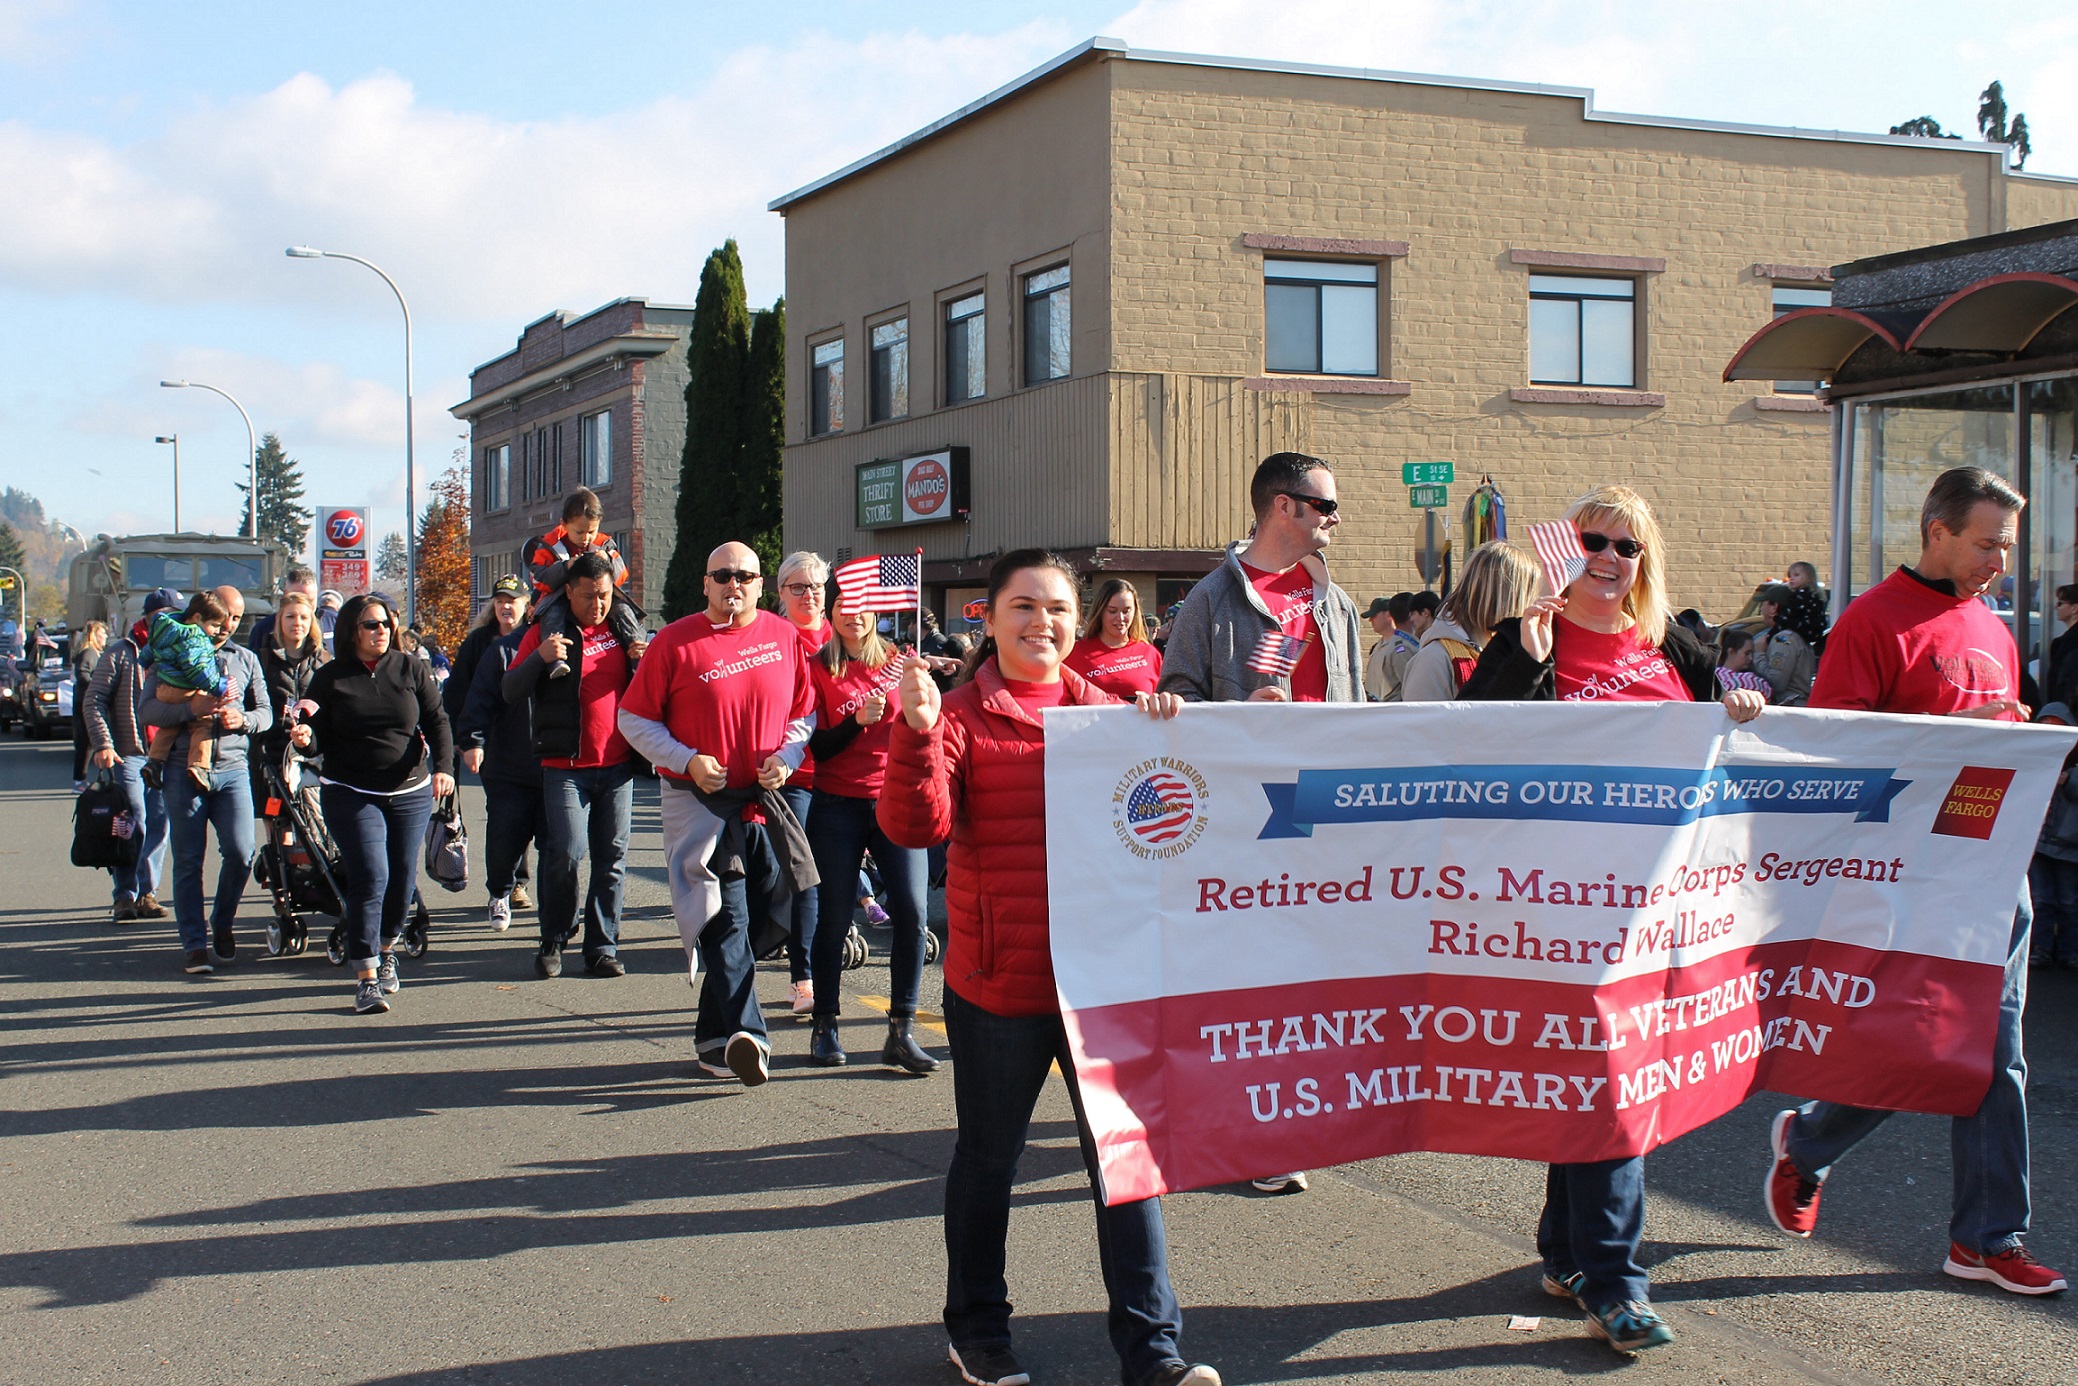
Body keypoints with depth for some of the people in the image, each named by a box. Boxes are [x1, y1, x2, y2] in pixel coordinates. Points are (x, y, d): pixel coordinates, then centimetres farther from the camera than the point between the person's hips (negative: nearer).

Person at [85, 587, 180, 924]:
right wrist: (102, 743, -13)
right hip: (129, 754, -4)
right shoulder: (121, 653, 1)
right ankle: (125, 896, -1)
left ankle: (146, 893, 13)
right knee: (133, 825, -9)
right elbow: (95, 700, -2)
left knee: (158, 826, 4)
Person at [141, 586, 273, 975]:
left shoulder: (246, 660, 16)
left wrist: (242, 719, -10)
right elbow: (149, 709, -4)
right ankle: (194, 944, 5)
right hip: (184, 770, -2)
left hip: (232, 770, 2)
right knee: (188, 861, 0)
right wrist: (191, 708, -20)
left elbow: (265, 713, 13)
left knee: (240, 853, -8)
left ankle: (222, 922, 17)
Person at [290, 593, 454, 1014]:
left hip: (410, 793, 3)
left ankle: (386, 950, 34)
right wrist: (306, 738, -22)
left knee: (403, 878, 7)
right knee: (370, 878, -13)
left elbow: (437, 722, 2)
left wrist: (443, 767, -13)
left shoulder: (412, 669, 5)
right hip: (351, 794, -2)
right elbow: (322, 738, 1)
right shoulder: (331, 678, 1)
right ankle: (367, 978, -9)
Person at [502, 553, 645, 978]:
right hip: (566, 767, -3)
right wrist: (539, 658, -22)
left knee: (612, 859, 4)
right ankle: (553, 942, 6)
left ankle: (603, 947, 11)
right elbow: (511, 691, -4)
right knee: (565, 855, -10)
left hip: (618, 766, 3)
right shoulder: (546, 632, 2)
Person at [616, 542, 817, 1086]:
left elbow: (805, 712, 16)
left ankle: (715, 1035, 25)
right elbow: (634, 718, 1)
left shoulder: (784, 637, 7)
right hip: (699, 802, -4)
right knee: (725, 920, -13)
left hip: (765, 799, 4)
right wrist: (686, 760, -11)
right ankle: (746, 1035, -18)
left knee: (756, 915, 9)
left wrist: (785, 757, -2)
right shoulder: (675, 640, -3)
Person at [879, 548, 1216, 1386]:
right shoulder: (962, 717, -3)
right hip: (997, 982, -2)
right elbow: (916, 825, -15)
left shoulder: (1105, 713, 8)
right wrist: (916, 732, -29)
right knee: (988, 1159, 13)